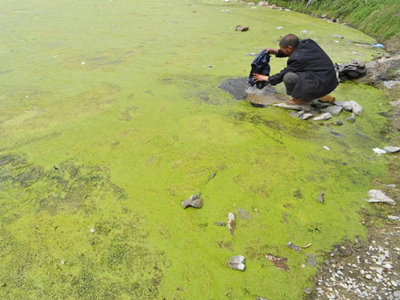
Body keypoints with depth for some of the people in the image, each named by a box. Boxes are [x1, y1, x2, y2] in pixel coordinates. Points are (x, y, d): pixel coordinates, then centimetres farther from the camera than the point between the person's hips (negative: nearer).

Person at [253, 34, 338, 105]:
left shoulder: (297, 58, -20)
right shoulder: (308, 42, 2)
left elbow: (283, 74, -8)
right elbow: (294, 51, 22)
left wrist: (266, 78, 6)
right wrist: (276, 52, 14)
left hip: (322, 84, -9)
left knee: (288, 77, -22)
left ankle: (303, 98, 4)